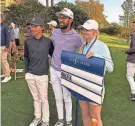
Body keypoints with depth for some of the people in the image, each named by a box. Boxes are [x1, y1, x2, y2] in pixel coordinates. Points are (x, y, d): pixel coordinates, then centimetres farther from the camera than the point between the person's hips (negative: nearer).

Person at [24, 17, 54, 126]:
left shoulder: (48, 42, -7)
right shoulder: (28, 41, 0)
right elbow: (26, 57, 9)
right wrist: (26, 71, 6)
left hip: (42, 75, -3)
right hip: (30, 75, 3)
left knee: (44, 99, 8)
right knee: (36, 98, 17)